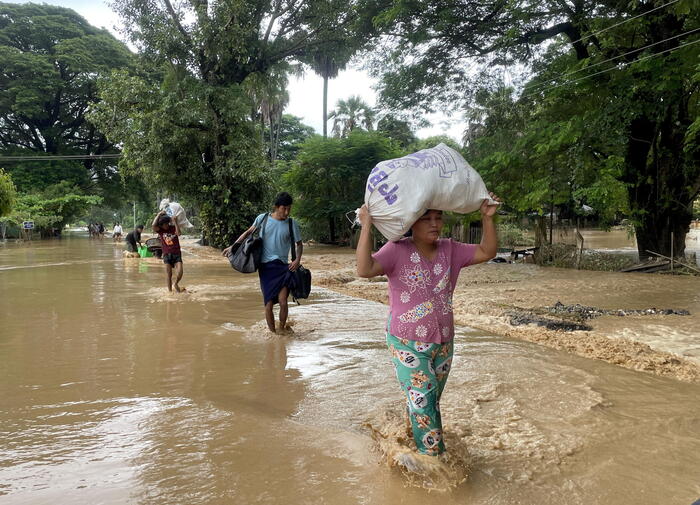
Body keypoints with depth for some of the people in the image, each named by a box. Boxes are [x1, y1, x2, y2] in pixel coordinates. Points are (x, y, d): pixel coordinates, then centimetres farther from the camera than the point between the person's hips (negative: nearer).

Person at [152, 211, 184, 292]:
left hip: (177, 253, 0)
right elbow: (153, 225, -17)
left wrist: (174, 221, -15)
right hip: (167, 254, 0)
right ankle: (170, 290, 9)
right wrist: (159, 214, -9)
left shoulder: (173, 228, 4)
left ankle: (176, 284, 17)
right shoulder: (160, 230, 3)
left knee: (180, 272, -11)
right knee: (168, 274, 0)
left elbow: (178, 233, -16)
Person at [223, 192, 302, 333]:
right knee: (269, 304, 0)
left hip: (282, 266, 0)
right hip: (265, 266, 0)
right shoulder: (262, 219, 0)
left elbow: (299, 243, 11)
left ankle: (282, 330, 8)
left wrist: (297, 260, -6)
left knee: (282, 301, -14)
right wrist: (233, 246, 11)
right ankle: (272, 333, 16)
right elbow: (248, 232, 15)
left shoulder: (292, 224, 0)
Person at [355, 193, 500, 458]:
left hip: (443, 343, 6)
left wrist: (487, 218, -8)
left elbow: (486, 252, 3)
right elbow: (365, 269, -27)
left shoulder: (450, 250, 2)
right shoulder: (397, 250, -14)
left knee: (431, 402, 17)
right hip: (407, 344, -5)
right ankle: (433, 455, 9)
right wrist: (366, 227, -33)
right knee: (422, 401, -7)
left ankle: (418, 444, 37)